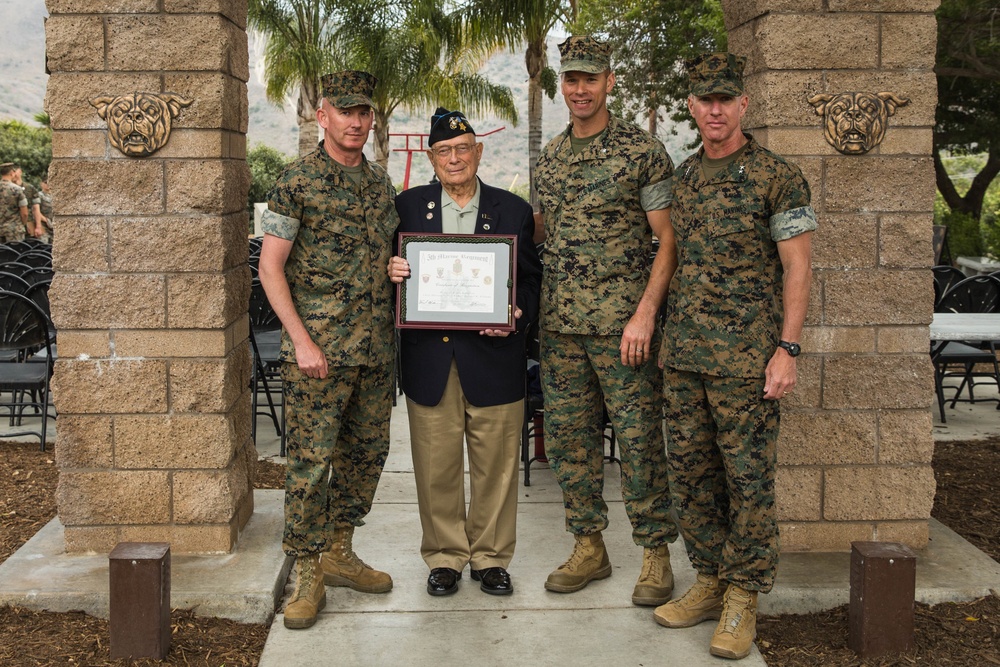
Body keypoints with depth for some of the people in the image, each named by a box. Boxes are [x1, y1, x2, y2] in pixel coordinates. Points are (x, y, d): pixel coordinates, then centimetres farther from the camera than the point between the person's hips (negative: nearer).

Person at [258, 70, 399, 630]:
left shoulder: (381, 183, 13)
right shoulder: (299, 181, -5)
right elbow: (270, 268, -7)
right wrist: (302, 340, -14)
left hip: (376, 348, 6)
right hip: (319, 347, -6)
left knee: (366, 453, 12)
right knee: (311, 459, -5)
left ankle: (339, 553, 27)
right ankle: (308, 575, 6)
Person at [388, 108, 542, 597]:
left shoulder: (513, 211, 7)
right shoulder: (408, 207, 8)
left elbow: (531, 280, 9)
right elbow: (393, 270, 12)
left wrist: (518, 314, -10)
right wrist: (392, 273, -12)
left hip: (493, 358, 0)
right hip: (429, 359, 0)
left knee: (495, 465, 6)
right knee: (436, 466, 6)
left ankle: (490, 557, 22)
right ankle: (444, 557, 22)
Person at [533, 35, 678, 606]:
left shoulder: (642, 151, -4)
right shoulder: (549, 160, 13)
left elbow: (670, 240, -7)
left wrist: (646, 312, -15)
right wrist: (536, 308, 9)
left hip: (622, 323, -5)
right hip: (561, 324, 6)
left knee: (640, 439, -1)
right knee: (569, 438, 9)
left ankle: (656, 553, 11)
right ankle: (589, 547, 22)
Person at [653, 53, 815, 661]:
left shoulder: (777, 177, -6)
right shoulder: (682, 178, 13)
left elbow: (798, 267, -7)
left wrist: (787, 348, -15)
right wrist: (665, 332, 14)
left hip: (745, 357, -6)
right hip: (683, 355, 6)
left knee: (748, 477, 0)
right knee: (692, 473, 10)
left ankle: (743, 598, 10)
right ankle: (710, 581, 23)